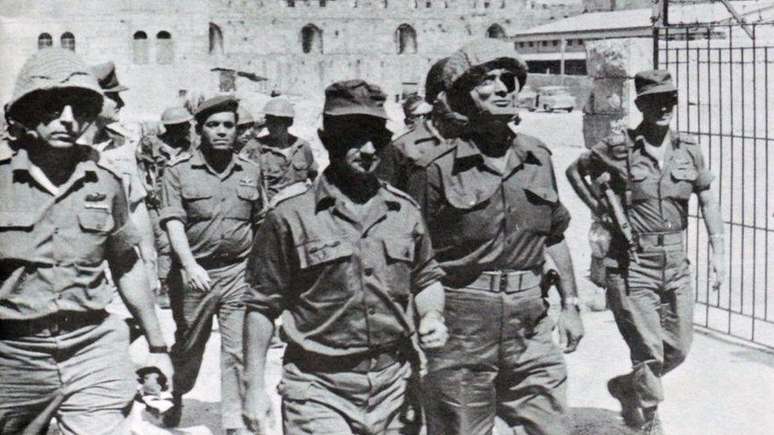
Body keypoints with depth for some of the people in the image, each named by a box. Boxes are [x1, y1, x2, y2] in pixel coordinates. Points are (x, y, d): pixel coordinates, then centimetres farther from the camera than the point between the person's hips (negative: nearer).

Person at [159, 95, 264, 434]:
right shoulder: (179, 171, -3)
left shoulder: (251, 171, 7)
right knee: (188, 346, 16)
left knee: (238, 351, -3)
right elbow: (173, 222, -13)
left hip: (239, 271, 1)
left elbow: (261, 223, 16)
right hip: (194, 272, -1)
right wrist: (190, 266, -26)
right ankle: (174, 400, 43)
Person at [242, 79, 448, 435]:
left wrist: (432, 317, -1)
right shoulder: (290, 218, -7)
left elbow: (427, 278, 19)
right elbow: (262, 306, -2)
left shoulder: (404, 211, 5)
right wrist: (254, 387, -4)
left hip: (394, 389, 4)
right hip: (319, 392, -4)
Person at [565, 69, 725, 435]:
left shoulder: (688, 148, 4)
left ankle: (625, 387, 40)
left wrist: (717, 251, 3)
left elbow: (707, 201, 10)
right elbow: (574, 171, 8)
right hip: (631, 264, -5)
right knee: (649, 352, -3)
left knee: (678, 350, 13)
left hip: (676, 265, 5)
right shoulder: (618, 147, -8)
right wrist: (598, 210, -2)